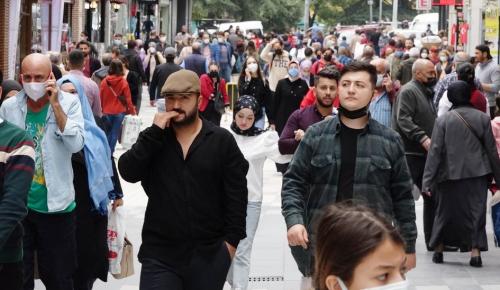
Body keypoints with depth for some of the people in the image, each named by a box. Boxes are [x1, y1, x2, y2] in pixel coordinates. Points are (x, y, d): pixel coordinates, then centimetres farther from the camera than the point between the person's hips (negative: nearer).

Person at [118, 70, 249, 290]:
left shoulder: (222, 141, 1)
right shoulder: (153, 138, 7)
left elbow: (236, 194, 0)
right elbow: (128, 172, -9)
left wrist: (232, 240, -6)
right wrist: (154, 132, -13)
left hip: (209, 255, -1)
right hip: (160, 254, 1)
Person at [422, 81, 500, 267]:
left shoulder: (443, 120, -4)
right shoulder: (482, 118, 0)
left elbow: (435, 152, -6)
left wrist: (427, 181, -6)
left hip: (450, 175, 0)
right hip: (477, 174, 0)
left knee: (446, 211, 13)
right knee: (476, 211, 3)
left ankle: (438, 250, 20)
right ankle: (475, 250, -5)